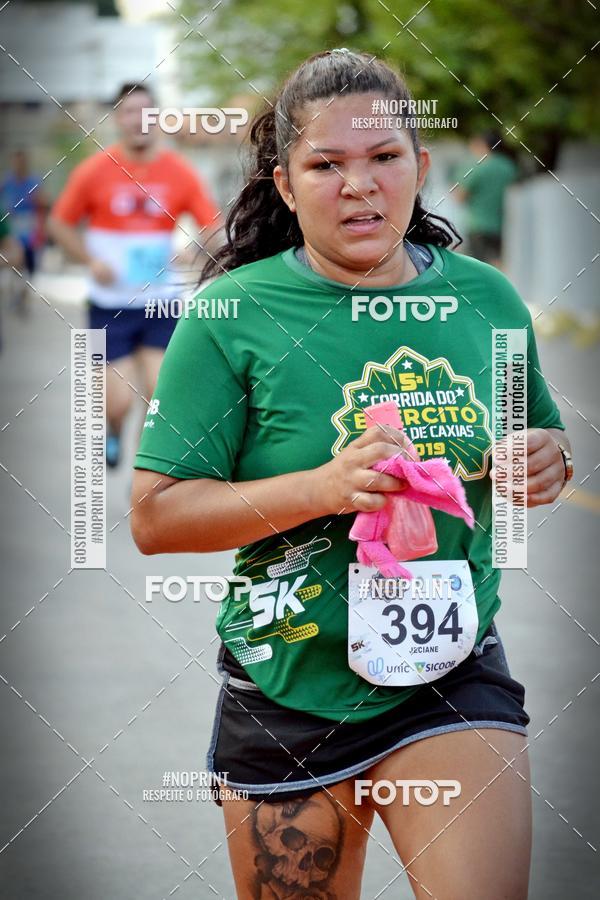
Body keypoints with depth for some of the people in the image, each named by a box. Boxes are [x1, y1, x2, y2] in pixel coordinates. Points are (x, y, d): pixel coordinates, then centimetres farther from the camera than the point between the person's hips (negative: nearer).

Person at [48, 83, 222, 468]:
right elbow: (60, 223, 5)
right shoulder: (94, 171, -5)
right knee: (120, 401, -6)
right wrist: (92, 260, -11)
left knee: (159, 392, -7)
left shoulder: (179, 172, -3)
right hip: (110, 305, -1)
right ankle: (113, 430, 31)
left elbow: (215, 226, -1)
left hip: (161, 302, 1)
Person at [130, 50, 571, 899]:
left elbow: (544, 438, 19)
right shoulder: (233, 316, -10)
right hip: (291, 690, -1)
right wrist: (322, 488, -25)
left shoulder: (486, 297, 2)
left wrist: (547, 459, -5)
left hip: (456, 675, 2)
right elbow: (155, 517, -12)